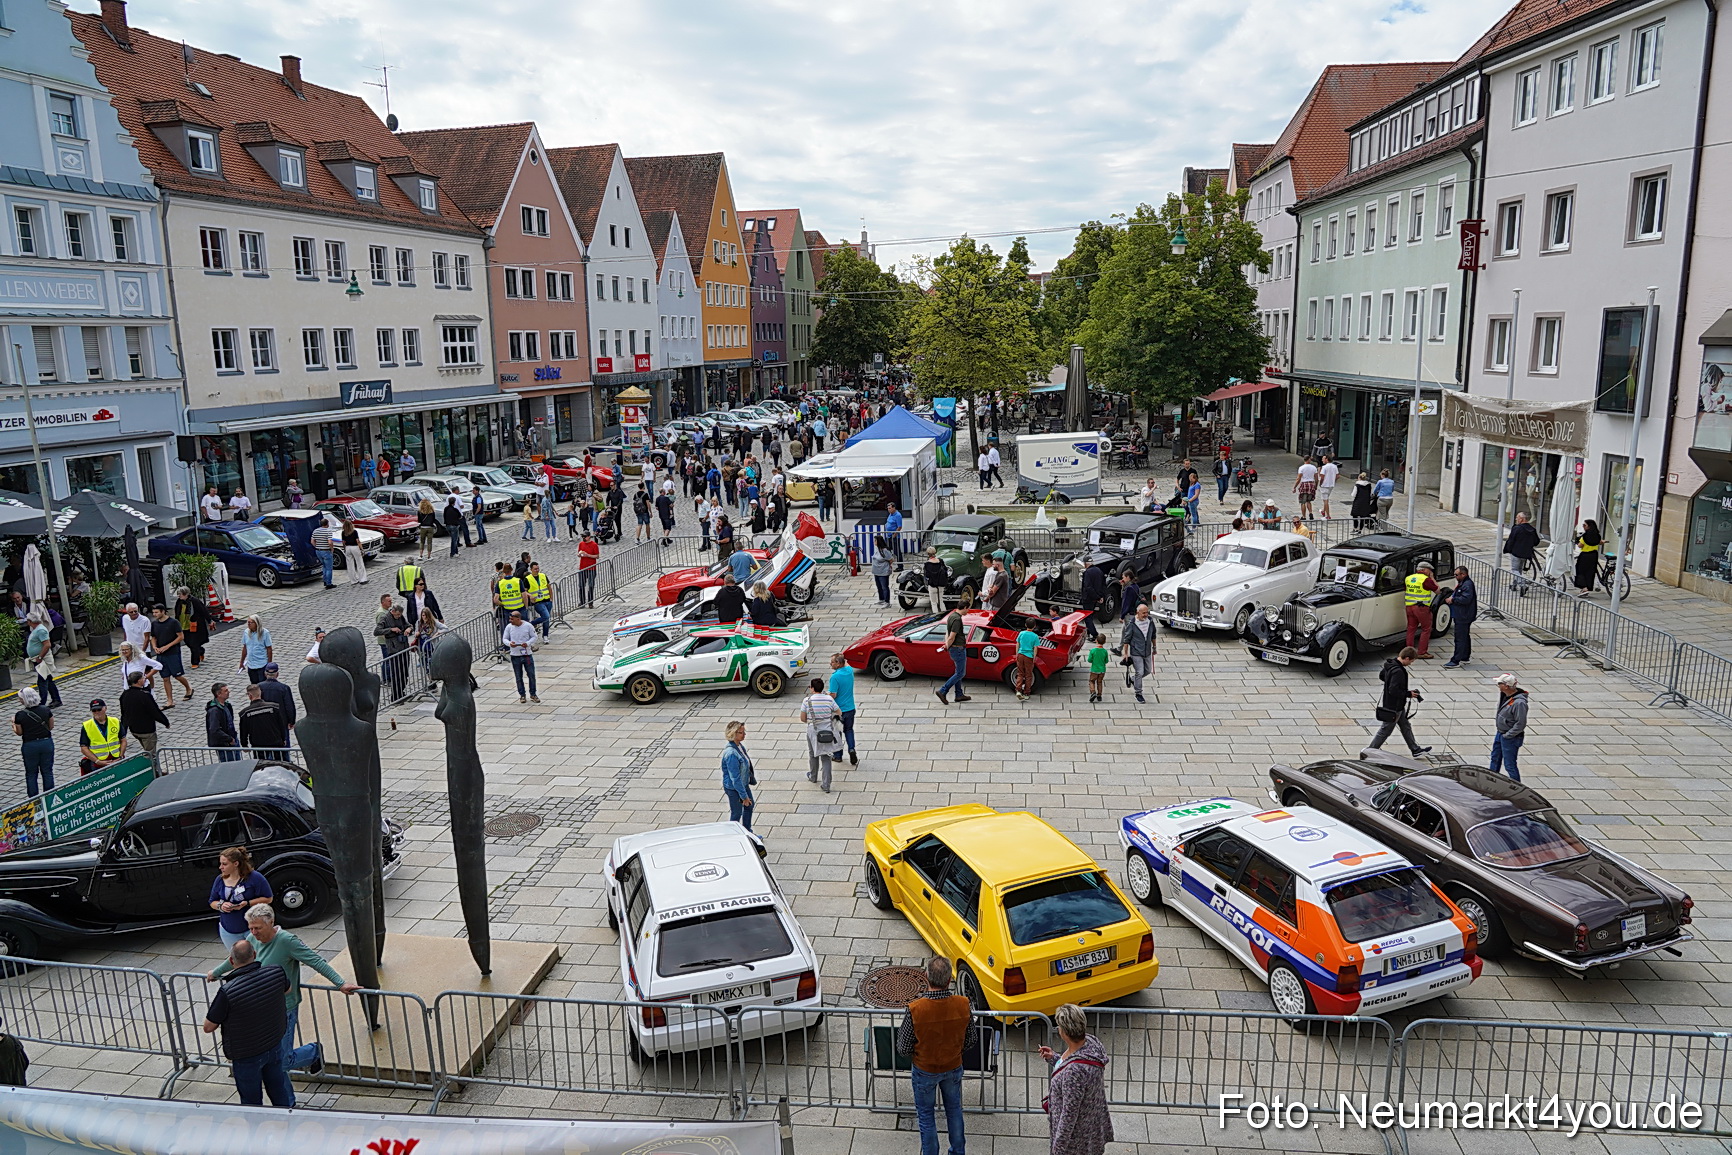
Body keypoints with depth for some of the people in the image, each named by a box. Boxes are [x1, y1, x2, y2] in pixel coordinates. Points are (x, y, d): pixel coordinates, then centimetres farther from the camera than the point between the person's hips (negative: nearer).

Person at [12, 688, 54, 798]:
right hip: (46, 742, 2)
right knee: (47, 772, 14)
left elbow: (19, 732, -3)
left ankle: (34, 800, 18)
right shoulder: (46, 710, -8)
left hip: (29, 745, -2)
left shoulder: (20, 715, -14)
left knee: (31, 773, 12)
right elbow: (51, 727, 1)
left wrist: (13, 722, 15)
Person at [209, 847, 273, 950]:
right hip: (228, 931, 4)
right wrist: (221, 906, -10)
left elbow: (268, 898, -9)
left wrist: (247, 903, -21)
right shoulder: (219, 880, 3)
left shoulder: (254, 877, -12)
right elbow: (212, 903, 13)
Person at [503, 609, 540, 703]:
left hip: (527, 654, -1)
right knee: (518, 677, 8)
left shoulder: (528, 626, -7)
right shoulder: (509, 627, -3)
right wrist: (509, 643, -18)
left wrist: (528, 643, -18)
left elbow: (534, 637, 1)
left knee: (531, 675, 3)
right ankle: (522, 695, 21)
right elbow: (504, 638, 4)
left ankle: (533, 694, 19)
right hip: (515, 656, 1)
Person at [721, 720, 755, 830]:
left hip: (744, 783, 10)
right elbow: (735, 778, -29)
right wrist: (744, 796, -24)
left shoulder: (739, 746, -4)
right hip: (734, 788, -10)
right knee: (736, 813, 8)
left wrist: (752, 779, 22)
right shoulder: (731, 754, -33)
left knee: (749, 805, 25)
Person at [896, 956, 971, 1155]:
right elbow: (969, 1040, -7)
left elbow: (904, 1048, -19)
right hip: (953, 1068, 3)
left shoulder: (915, 1009, -32)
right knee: (954, 1110, 27)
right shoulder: (963, 1005, -24)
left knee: (926, 1116, 20)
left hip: (924, 1070, -3)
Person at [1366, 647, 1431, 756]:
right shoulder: (1398, 672, -31)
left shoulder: (1390, 664, -1)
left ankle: (1415, 749, 33)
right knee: (1386, 730, 5)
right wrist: (1408, 694, -19)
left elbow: (1381, 675, 16)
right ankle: (1370, 750, 16)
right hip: (1394, 707, -10)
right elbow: (1394, 691, -32)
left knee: (1406, 726, 20)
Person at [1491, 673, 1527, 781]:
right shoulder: (1505, 695, -2)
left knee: (1509, 765, -1)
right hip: (1500, 733, 10)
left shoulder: (1519, 703, -29)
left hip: (1511, 738, -10)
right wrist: (1500, 733, 11)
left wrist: (1507, 735, -18)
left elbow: (1520, 724, -26)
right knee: (1495, 759, 24)